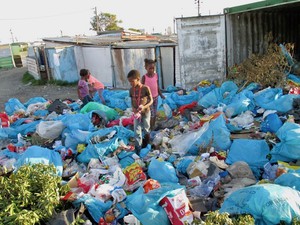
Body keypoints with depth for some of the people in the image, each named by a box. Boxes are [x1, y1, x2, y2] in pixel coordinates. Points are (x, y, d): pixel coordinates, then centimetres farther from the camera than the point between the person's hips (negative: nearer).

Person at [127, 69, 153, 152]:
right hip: (137, 113, 3)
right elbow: (132, 101, 4)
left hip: (146, 112, -3)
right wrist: (133, 108, -16)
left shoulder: (145, 88, -18)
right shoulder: (131, 90, -5)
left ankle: (145, 145, 41)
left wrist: (144, 107, -28)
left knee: (146, 129, 16)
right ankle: (138, 148, 8)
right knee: (137, 131, 0)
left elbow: (151, 100, -13)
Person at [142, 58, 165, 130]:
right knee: (151, 114, -4)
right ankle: (150, 128, 8)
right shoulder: (144, 77, -12)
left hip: (156, 97, 4)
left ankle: (153, 126, 26)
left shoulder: (156, 75, 0)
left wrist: (161, 94, 9)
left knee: (155, 113, 12)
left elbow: (157, 86, 9)